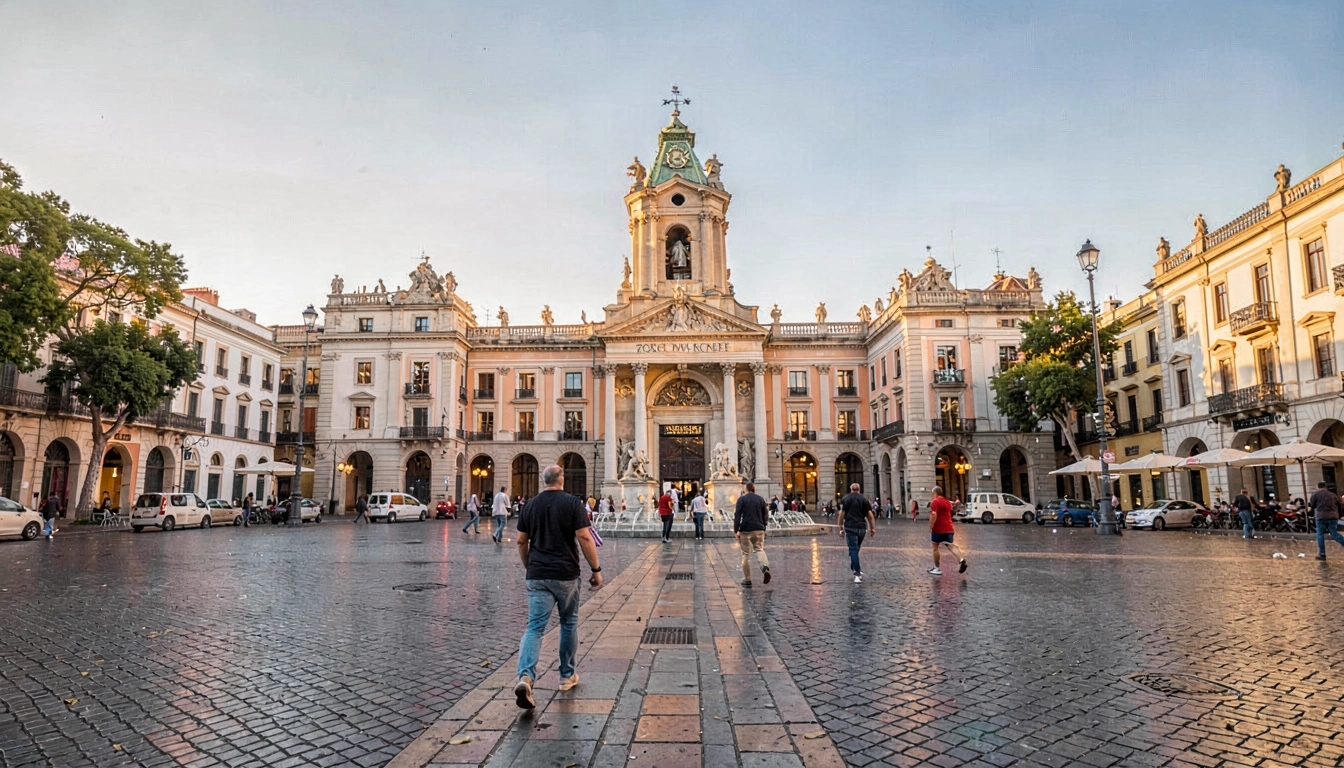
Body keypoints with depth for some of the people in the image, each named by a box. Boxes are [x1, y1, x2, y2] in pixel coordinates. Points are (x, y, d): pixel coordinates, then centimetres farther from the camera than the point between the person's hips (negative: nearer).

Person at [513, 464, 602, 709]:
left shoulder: (531, 505, 6)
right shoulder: (572, 503, -6)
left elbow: (521, 541, 11)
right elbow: (584, 538, -12)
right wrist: (596, 569, -5)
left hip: (537, 576, 2)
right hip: (566, 574, -2)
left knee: (535, 626, 0)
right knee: (569, 623, 16)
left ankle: (525, 676, -21)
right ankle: (567, 676, 26)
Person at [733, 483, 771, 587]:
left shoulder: (741, 499, 0)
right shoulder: (760, 499, 10)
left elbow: (737, 515, -9)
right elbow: (765, 515, 12)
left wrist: (736, 530, -9)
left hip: (745, 530, -2)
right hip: (759, 529, 3)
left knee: (746, 555, 5)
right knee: (759, 549, 9)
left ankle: (747, 579, 7)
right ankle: (765, 566, -22)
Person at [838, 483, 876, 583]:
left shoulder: (845, 499, 1)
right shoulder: (864, 499, 9)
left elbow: (842, 514, -5)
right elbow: (870, 515, 4)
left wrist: (841, 526, 2)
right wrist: (873, 528, 6)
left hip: (850, 527, -3)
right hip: (862, 527, 3)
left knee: (853, 549, -4)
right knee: (856, 548, 20)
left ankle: (858, 574, -10)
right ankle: (854, 567, 24)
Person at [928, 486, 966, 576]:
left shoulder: (935, 502, -11)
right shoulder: (947, 501, 15)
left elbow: (934, 515, -22)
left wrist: (930, 527, -17)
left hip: (938, 528, -7)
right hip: (949, 528, 7)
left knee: (935, 547, 5)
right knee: (950, 545, 5)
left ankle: (937, 568, 9)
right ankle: (961, 559, -20)